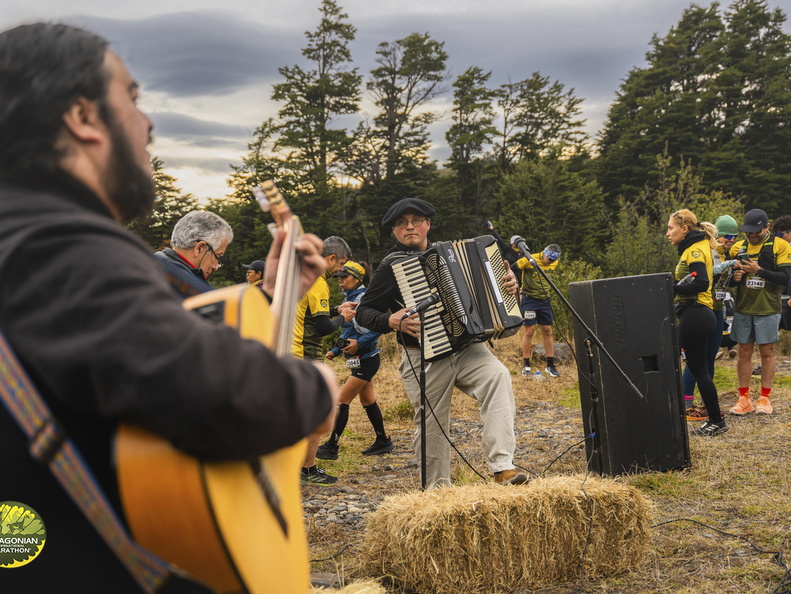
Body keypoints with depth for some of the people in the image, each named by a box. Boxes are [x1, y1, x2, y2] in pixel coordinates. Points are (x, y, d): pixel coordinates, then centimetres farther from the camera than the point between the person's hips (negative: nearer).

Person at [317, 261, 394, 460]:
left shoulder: (362, 298, -16)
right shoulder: (349, 298, 12)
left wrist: (359, 343, -27)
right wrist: (335, 351, 12)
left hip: (366, 359, -9)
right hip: (360, 360, 9)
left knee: (342, 400, -8)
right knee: (367, 401, 15)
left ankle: (331, 447, -3)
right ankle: (383, 442, 25)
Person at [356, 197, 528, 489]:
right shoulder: (391, 266, 2)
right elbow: (364, 312, 2)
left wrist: (508, 285, 4)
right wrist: (392, 321, -18)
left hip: (466, 348, 3)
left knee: (498, 377, -24)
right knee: (431, 425, 3)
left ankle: (503, 468, -27)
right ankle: (437, 487, 26)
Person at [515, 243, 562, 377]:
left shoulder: (554, 264, 2)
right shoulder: (530, 260, -15)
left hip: (544, 300, 5)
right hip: (529, 299, -5)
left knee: (547, 331, 3)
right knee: (529, 330, -7)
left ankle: (550, 366, 7)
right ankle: (526, 366, 2)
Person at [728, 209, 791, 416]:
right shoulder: (737, 247, 7)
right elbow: (728, 277, 14)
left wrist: (759, 271, -21)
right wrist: (735, 277, -9)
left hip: (768, 309, -3)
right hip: (743, 309, 3)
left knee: (767, 353, 3)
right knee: (744, 352, 6)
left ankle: (764, 399, 12)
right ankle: (744, 399, 11)